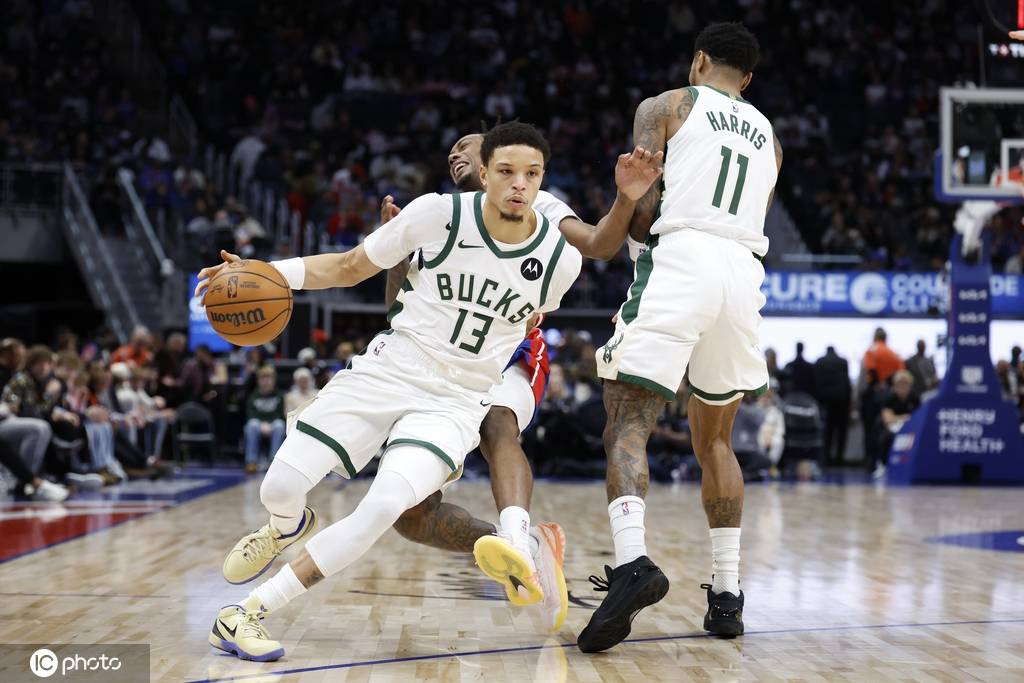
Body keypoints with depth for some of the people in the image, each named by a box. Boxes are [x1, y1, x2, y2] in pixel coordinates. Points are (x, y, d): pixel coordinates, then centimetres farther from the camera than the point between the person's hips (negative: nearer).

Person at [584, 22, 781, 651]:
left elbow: (640, 209, 1)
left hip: (681, 260, -5)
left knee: (629, 423, -7)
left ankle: (632, 561, -30)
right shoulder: (769, 138, 27)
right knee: (715, 439, 18)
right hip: (745, 271, 5)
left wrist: (637, 231, 21)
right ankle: (727, 593, 14)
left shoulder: (667, 105, 13)